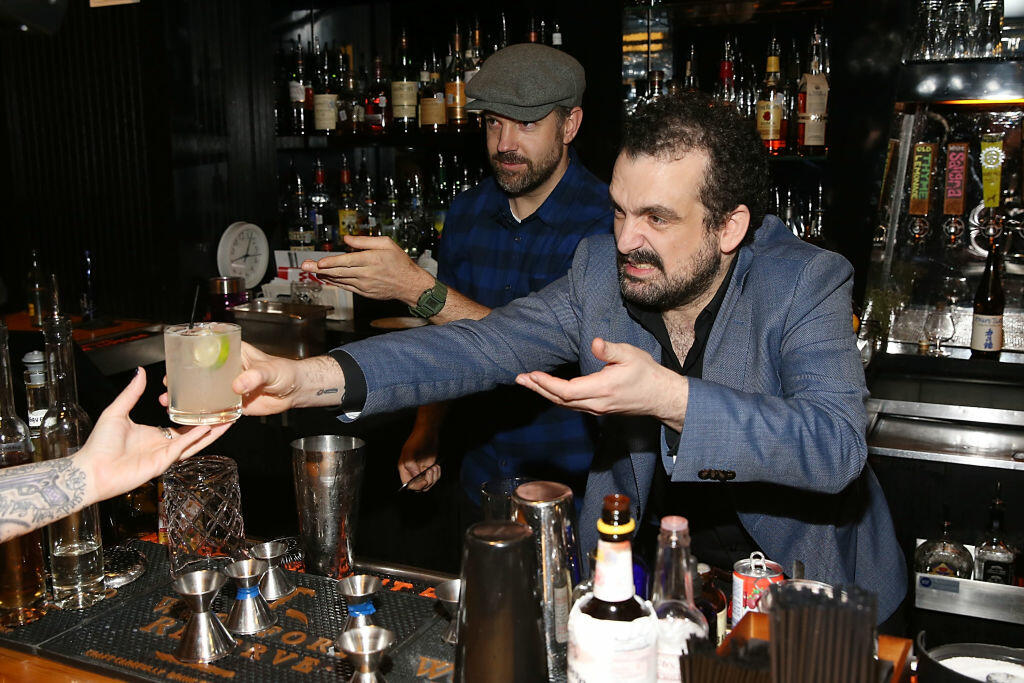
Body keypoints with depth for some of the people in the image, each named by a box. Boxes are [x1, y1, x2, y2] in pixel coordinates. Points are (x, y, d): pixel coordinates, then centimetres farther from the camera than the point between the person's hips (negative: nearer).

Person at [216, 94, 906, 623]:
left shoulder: (808, 283, -18)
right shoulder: (603, 270, -9)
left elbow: (837, 445, -30)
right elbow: (483, 345, -17)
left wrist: (670, 399, -43)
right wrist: (311, 377, -30)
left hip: (802, 579, -1)